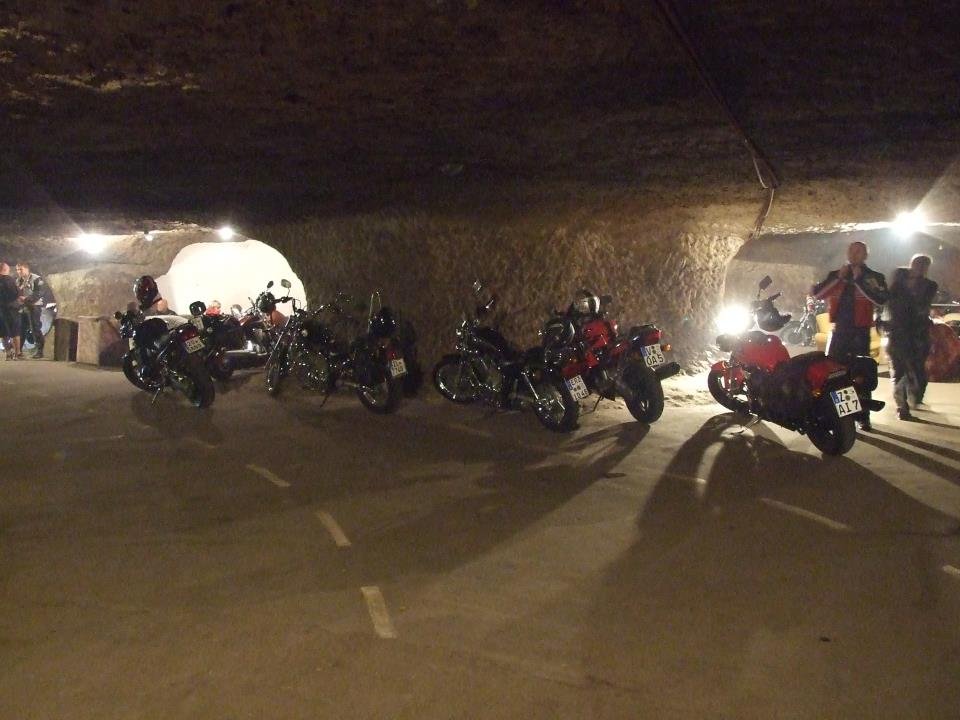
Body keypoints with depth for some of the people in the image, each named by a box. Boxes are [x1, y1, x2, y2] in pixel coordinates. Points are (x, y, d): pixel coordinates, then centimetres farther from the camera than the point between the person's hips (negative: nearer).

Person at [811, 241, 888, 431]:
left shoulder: (874, 277, 1)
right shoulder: (835, 275, 9)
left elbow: (881, 301, -17)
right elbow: (816, 293, -5)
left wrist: (859, 280, -17)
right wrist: (839, 278, -13)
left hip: (860, 332, -3)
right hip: (839, 330, 3)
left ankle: (863, 417, 6)